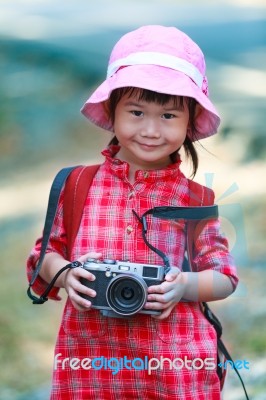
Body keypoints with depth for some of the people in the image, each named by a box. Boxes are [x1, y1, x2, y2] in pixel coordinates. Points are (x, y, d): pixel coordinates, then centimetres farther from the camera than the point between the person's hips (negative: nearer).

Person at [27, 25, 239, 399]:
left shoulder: (194, 197, -1)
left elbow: (225, 277, 4)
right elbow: (46, 252, 11)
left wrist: (185, 286, -16)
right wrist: (64, 273, -10)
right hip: (89, 356, 1)